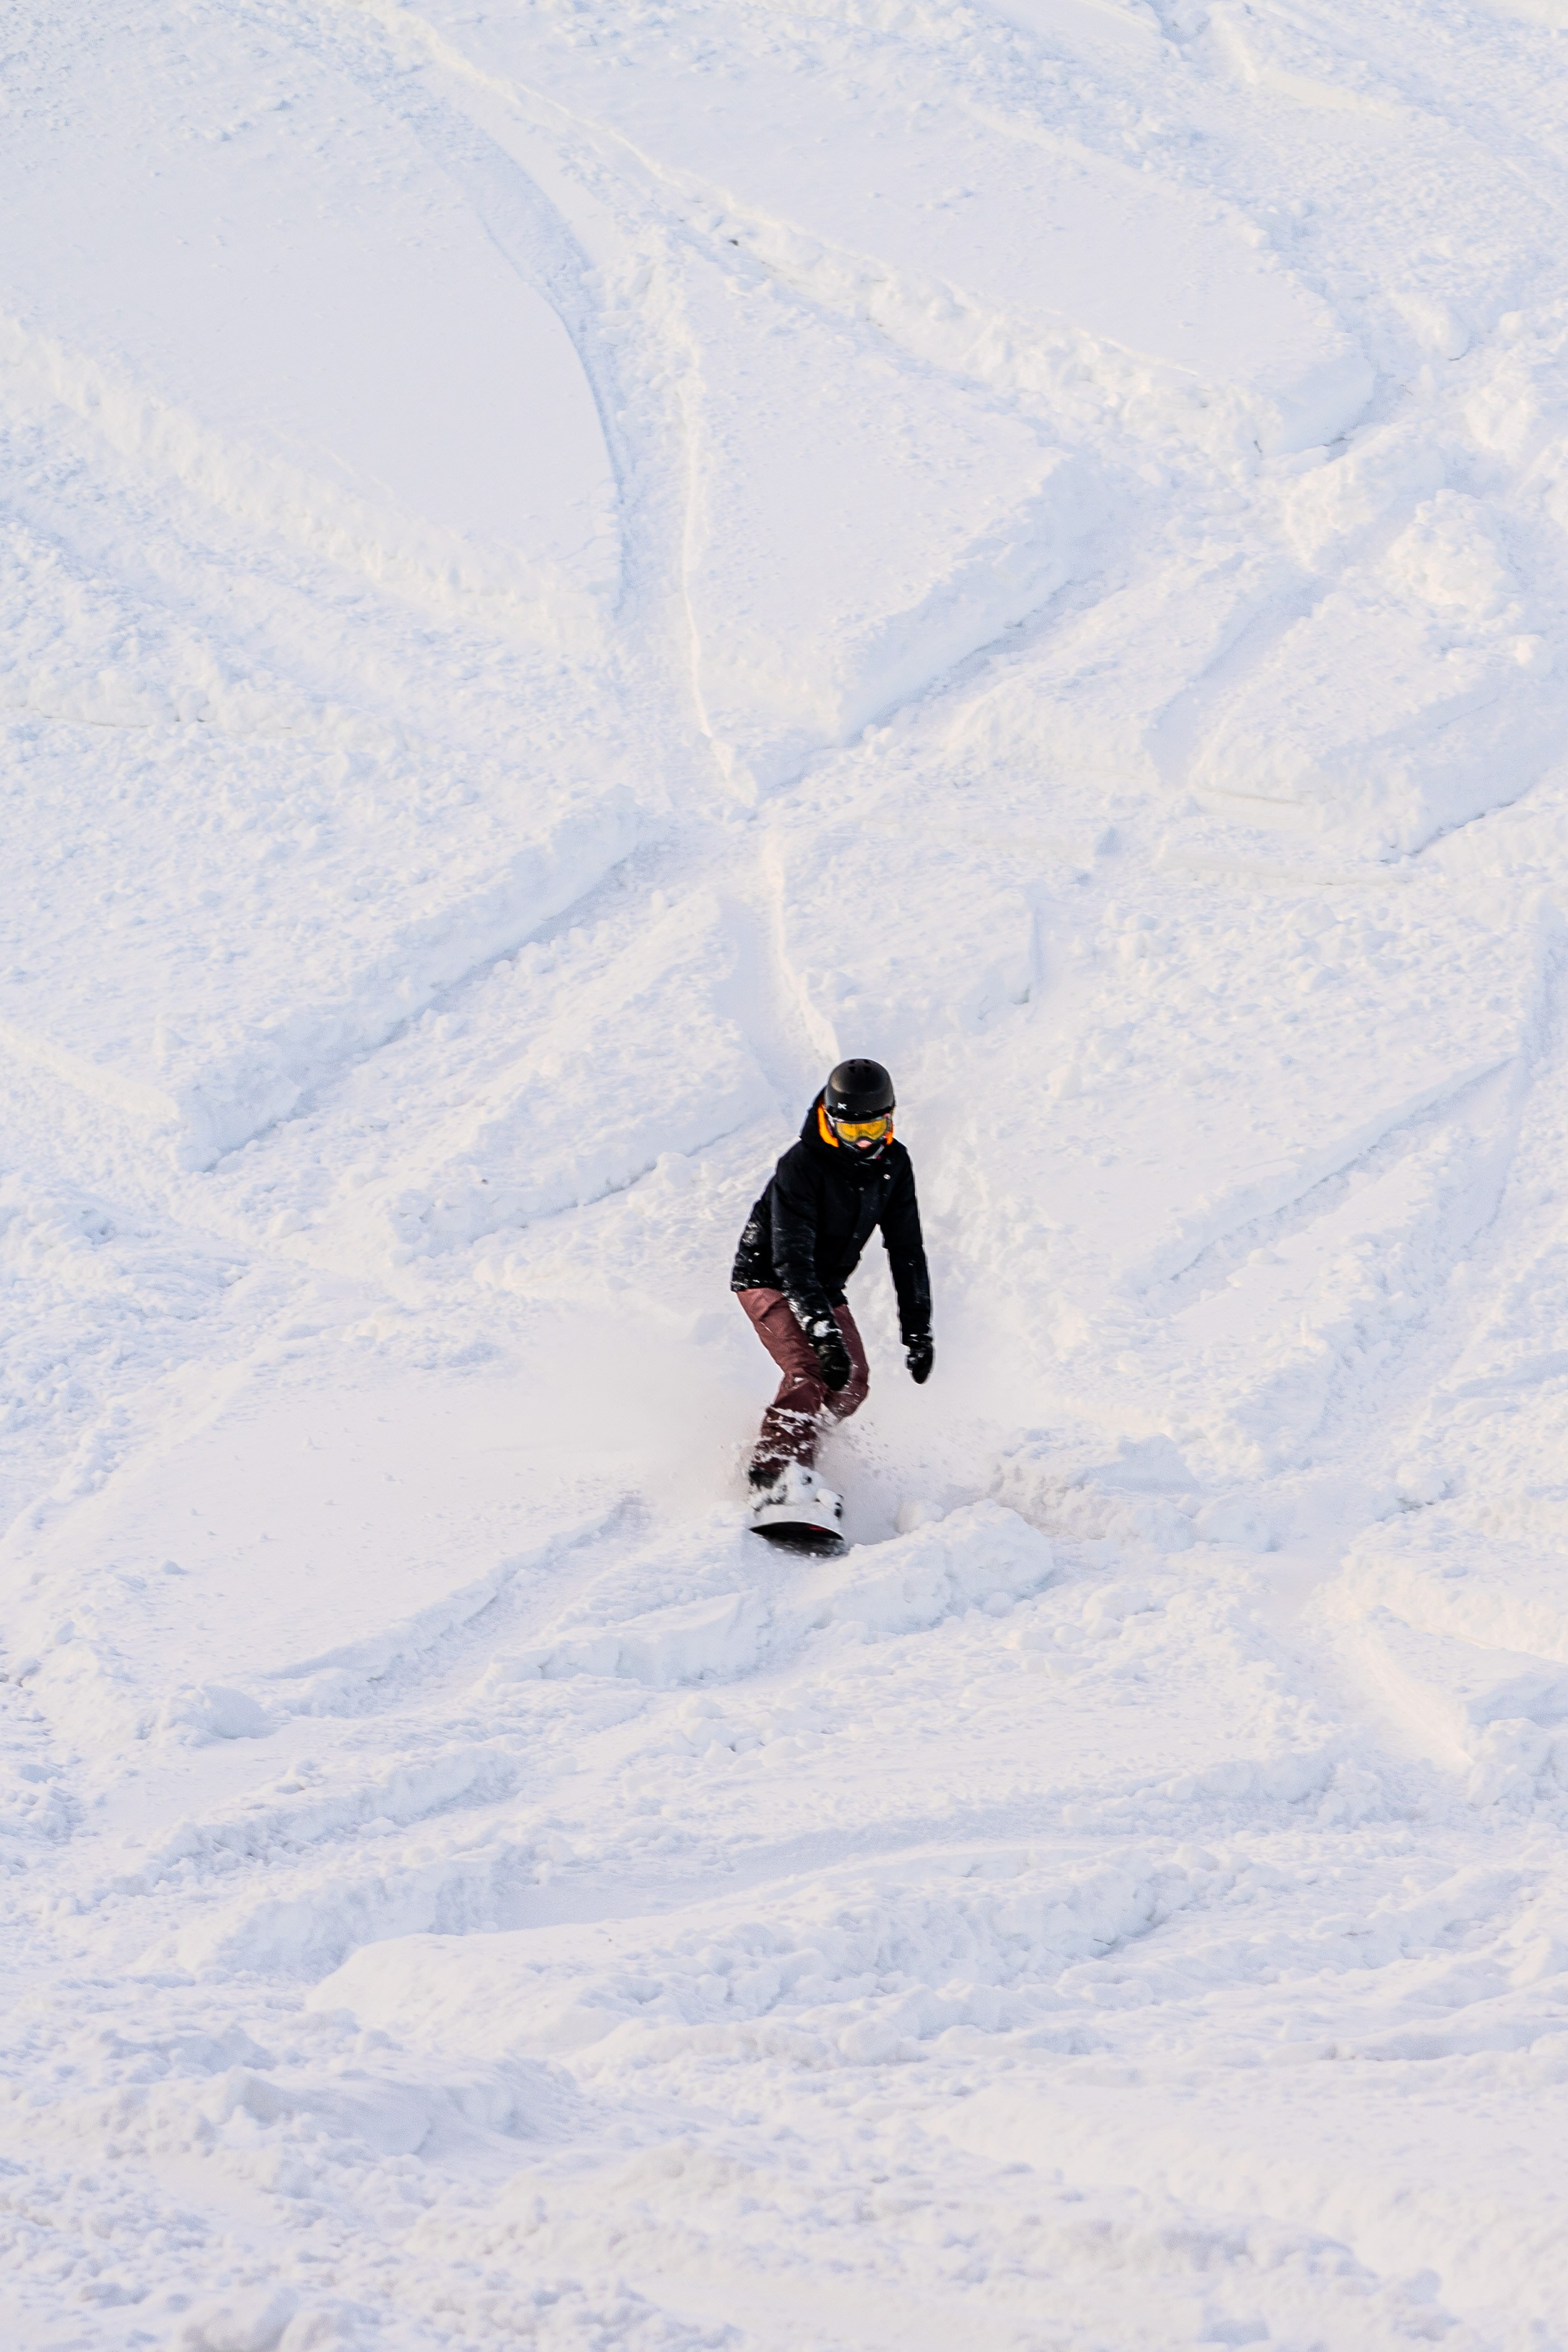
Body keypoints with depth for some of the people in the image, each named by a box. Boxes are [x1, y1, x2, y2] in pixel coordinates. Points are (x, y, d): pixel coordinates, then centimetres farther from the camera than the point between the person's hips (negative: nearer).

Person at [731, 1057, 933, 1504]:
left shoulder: (893, 1163, -8)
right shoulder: (801, 1166, -28)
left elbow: (906, 1250, 0)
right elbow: (792, 1260, -33)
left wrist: (918, 1330, -6)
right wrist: (825, 1335, -42)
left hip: (824, 1286, 7)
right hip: (768, 1278, -7)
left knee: (852, 1382, -5)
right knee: (812, 1371, -27)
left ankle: (792, 1452, 11)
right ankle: (773, 1480, -31)